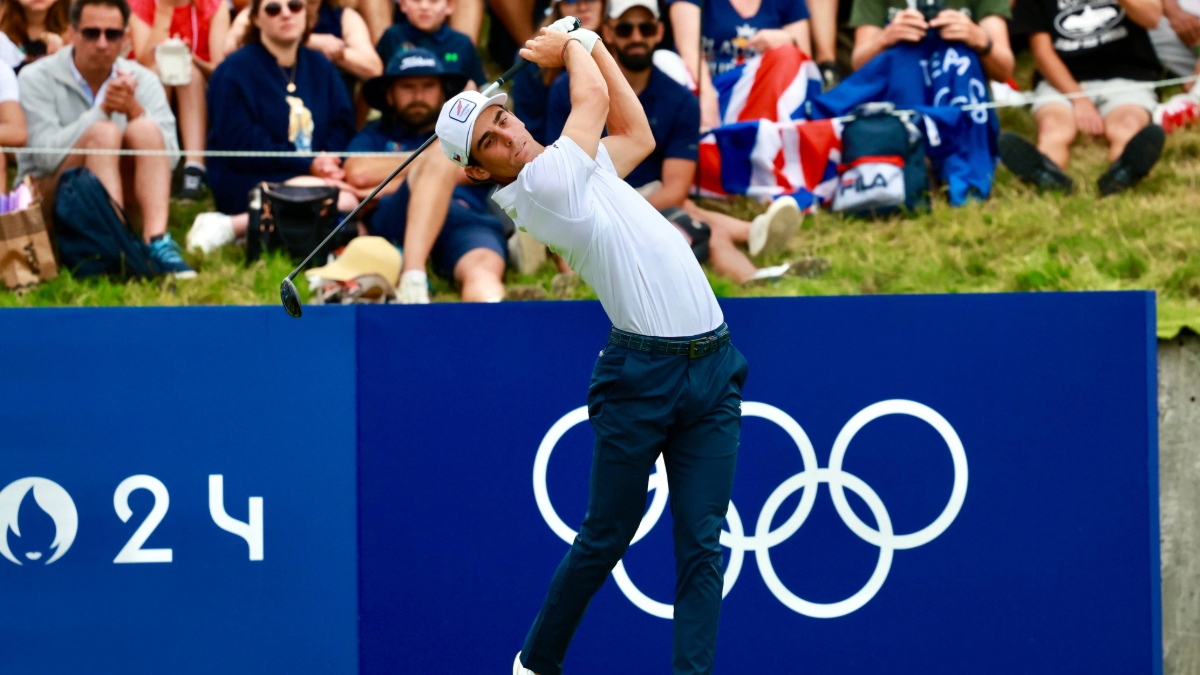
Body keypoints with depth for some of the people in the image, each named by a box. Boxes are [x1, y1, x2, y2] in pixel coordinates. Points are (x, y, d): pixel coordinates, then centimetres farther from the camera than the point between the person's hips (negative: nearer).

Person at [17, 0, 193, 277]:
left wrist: (135, 109, -26)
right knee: (103, 132, -29)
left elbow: (168, 157, -10)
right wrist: (103, 109, -23)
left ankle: (156, 241, -42)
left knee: (145, 128, -23)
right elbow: (47, 155, -20)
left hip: (124, 199, 3)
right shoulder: (37, 79, -6)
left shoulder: (142, 80, 2)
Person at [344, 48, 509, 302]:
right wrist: (429, 158, 16)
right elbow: (358, 174, 8)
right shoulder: (374, 136, 32)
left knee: (483, 266, -37)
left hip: (468, 221, 1)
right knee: (440, 153, -30)